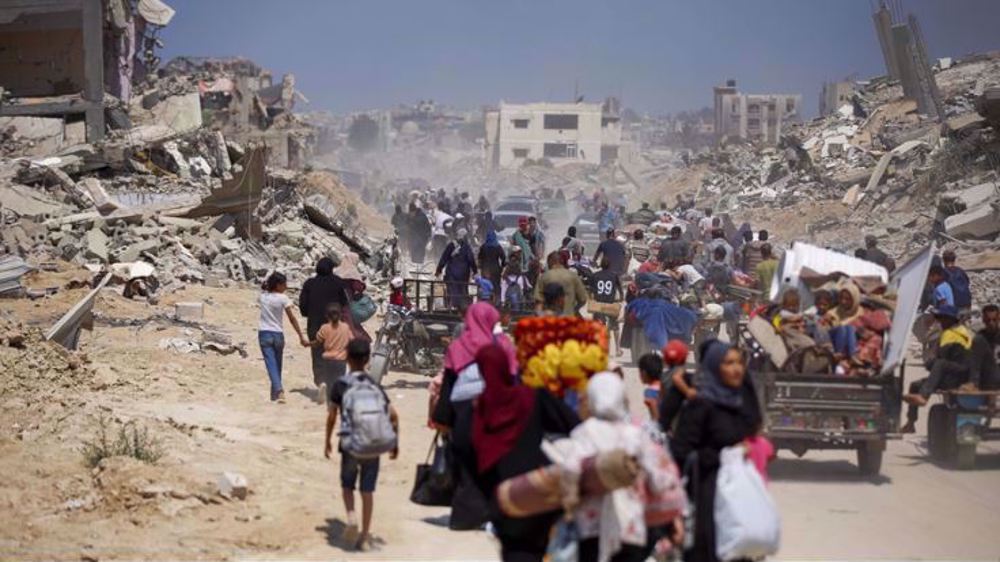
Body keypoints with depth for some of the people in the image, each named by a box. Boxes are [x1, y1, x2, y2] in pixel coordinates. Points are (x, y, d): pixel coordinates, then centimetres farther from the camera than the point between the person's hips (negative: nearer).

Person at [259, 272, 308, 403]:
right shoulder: (282, 298, -9)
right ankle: (275, 393, 19)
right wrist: (301, 336, -7)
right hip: (278, 334, -1)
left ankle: (278, 390, -26)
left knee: (271, 365, -7)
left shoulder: (262, 296, 1)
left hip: (264, 334, 1)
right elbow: (292, 319, -10)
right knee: (277, 366, 14)